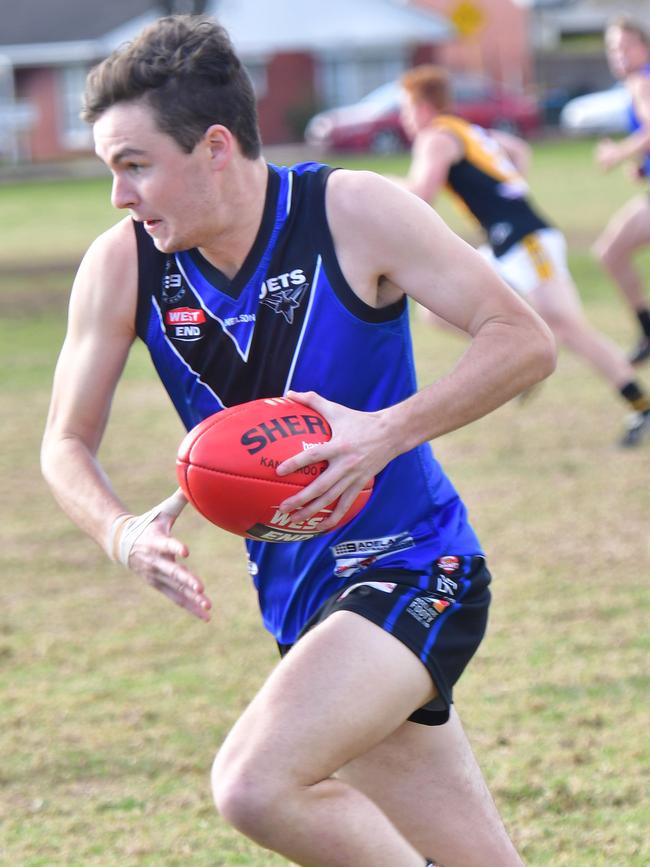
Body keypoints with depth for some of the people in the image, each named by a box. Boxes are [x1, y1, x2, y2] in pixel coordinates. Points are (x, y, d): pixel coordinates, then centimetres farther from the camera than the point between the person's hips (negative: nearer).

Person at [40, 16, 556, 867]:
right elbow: (67, 443, 5)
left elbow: (525, 341, -12)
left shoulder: (351, 212, -14)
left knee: (255, 785, -27)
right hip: (301, 600, 5)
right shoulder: (121, 268, -4)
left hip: (413, 570, -5)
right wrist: (122, 533, -17)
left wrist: (389, 431, -26)